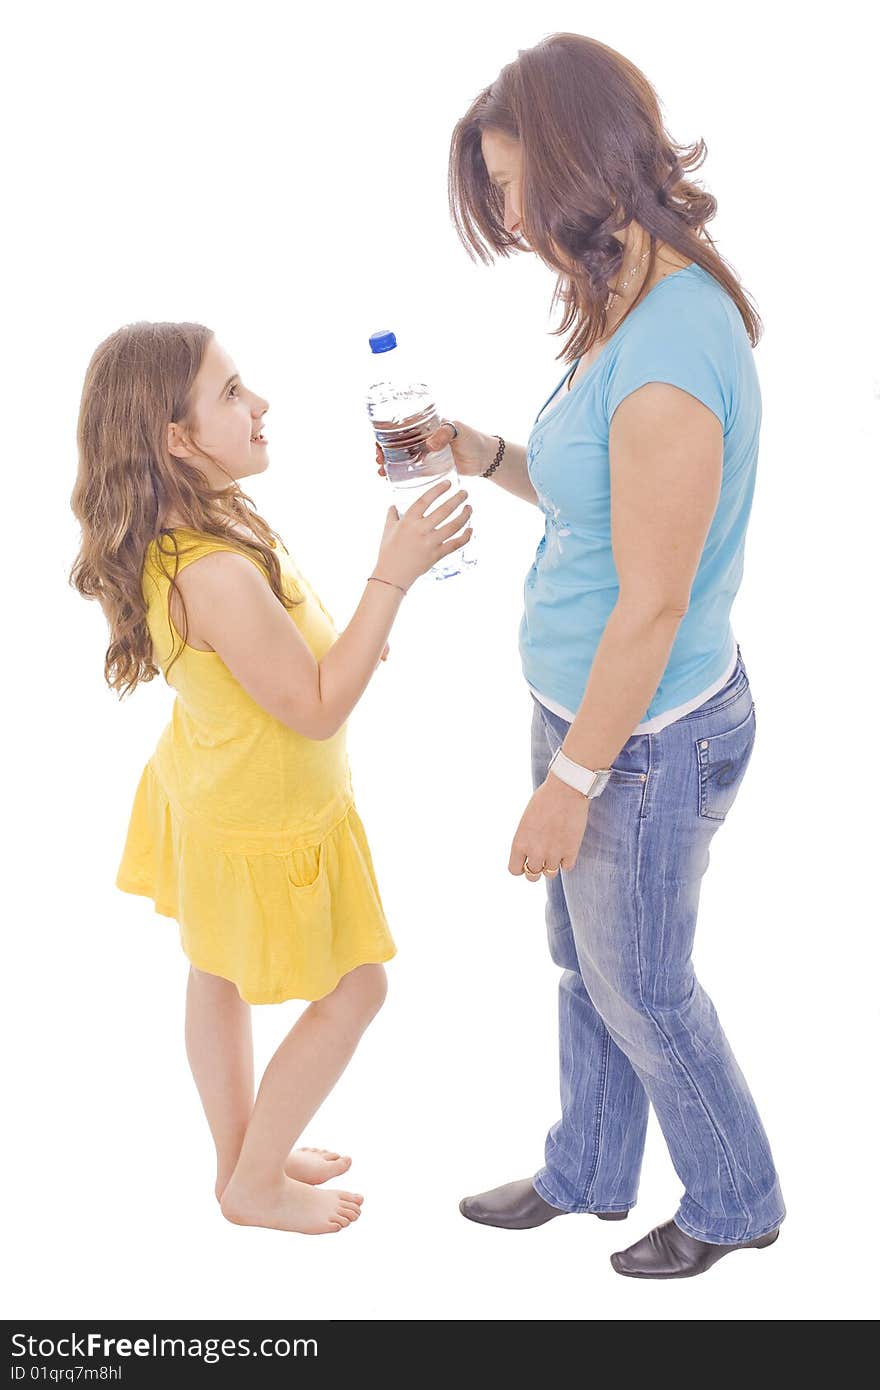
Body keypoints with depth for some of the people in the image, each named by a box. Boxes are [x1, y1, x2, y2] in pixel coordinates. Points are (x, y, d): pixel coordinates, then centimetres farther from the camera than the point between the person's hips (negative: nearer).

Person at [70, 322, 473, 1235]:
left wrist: (338, 636, -1)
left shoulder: (185, 532, -7)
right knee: (352, 990, 11)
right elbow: (317, 709, -30)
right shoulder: (214, 572, -38)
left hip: (207, 791, 9)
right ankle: (255, 1185, 27)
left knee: (218, 978, 23)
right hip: (267, 821, -9)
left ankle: (243, 1155, 46)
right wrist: (391, 577, -32)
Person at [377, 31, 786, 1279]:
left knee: (641, 989, 13)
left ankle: (733, 1202, 38)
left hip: (644, 735, -9)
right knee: (586, 964, 24)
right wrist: (474, 452, 4)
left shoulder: (670, 353, -28)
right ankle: (588, 1173, 46)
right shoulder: (640, 314, 3)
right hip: (590, 705, 9)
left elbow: (651, 605, -25)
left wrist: (571, 781, -18)